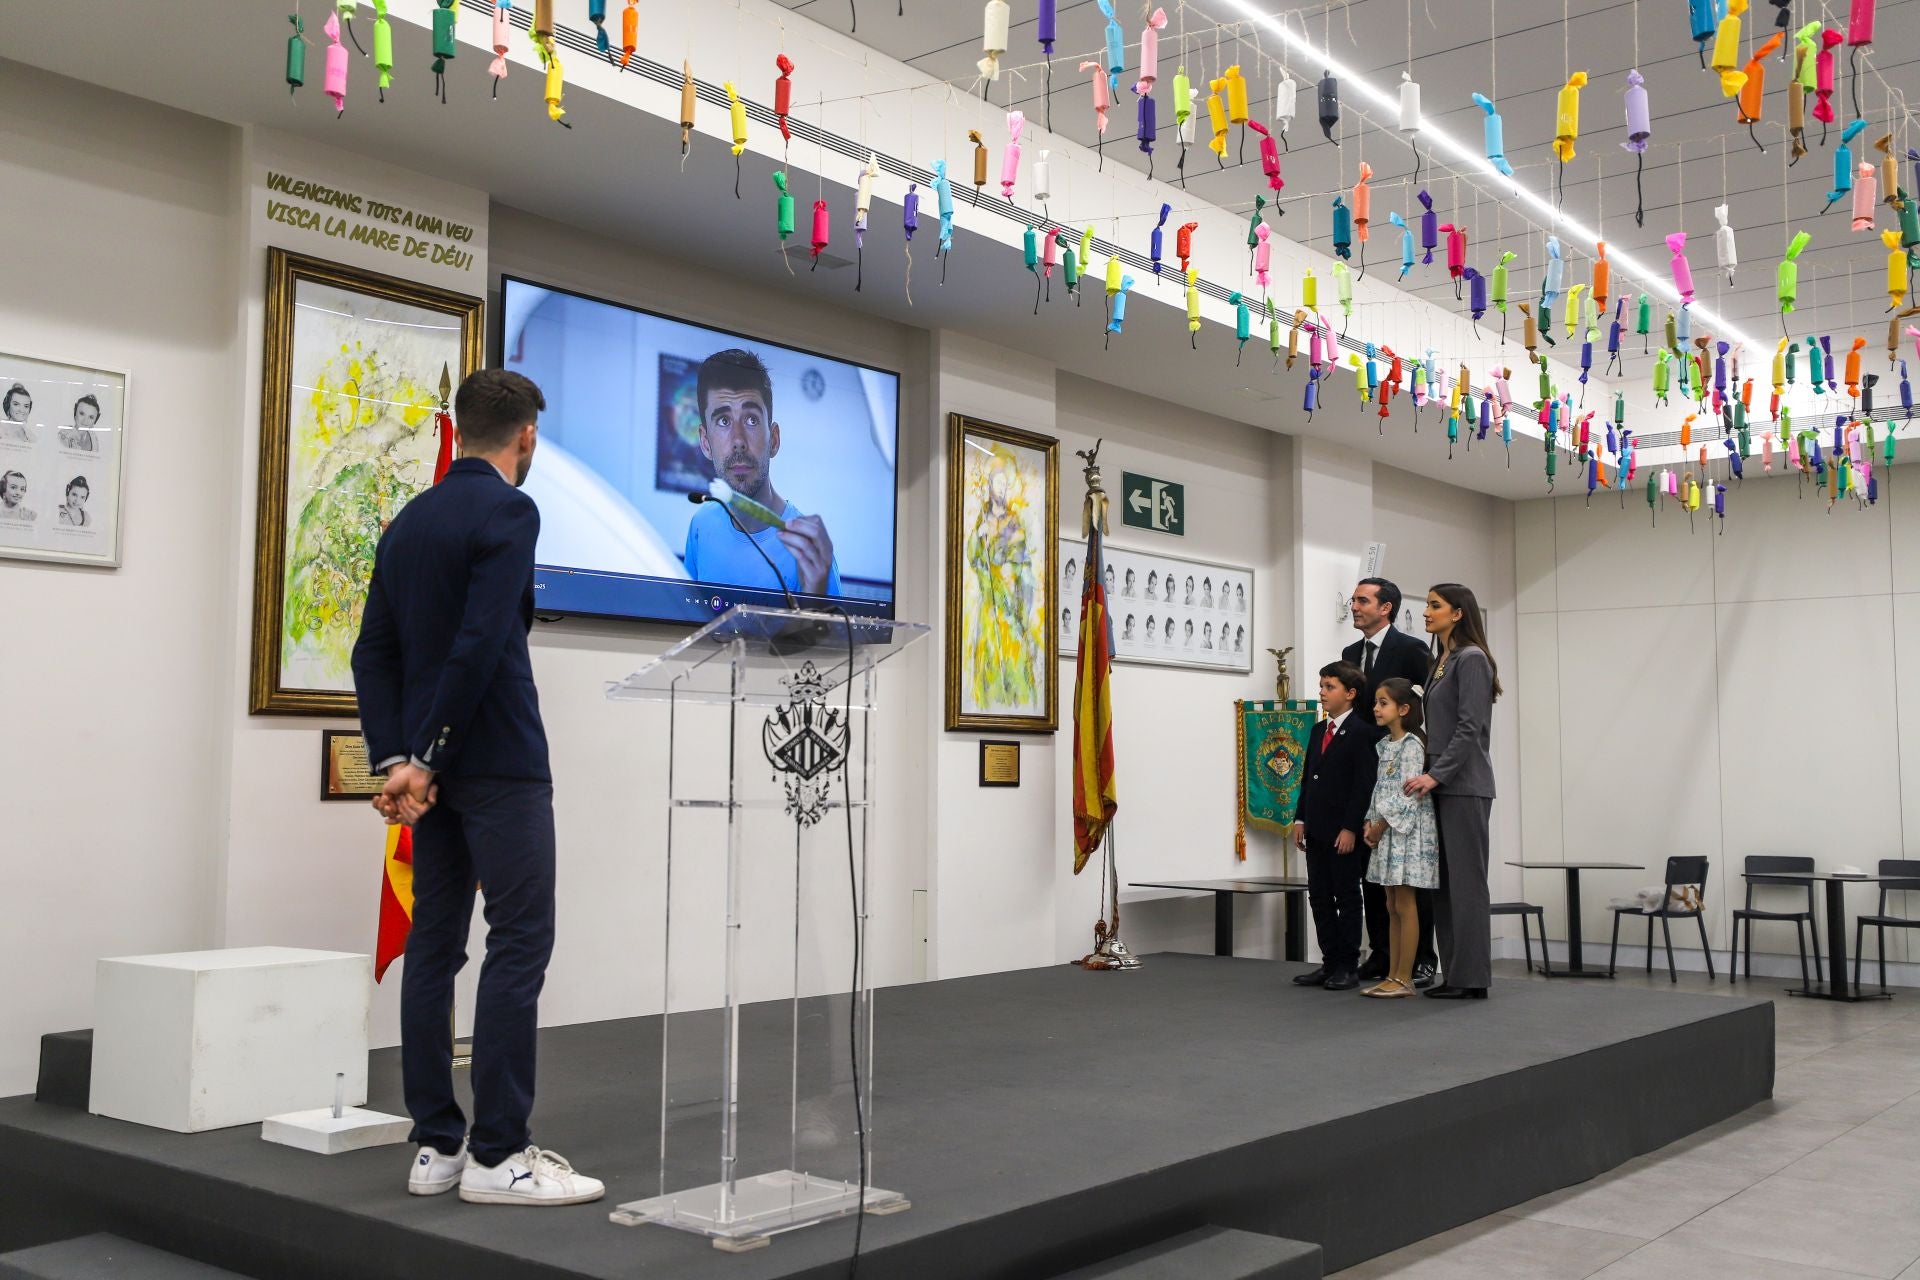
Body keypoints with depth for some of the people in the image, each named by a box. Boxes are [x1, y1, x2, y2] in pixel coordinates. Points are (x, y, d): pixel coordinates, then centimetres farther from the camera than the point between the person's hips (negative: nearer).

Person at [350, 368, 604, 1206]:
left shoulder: (407, 522, 14)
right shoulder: (509, 511, -11)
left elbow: (374, 653, 9)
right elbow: (481, 645, -21)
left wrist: (394, 758, 1)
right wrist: (425, 755, -15)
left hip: (433, 765, 8)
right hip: (498, 764, -8)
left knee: (434, 946, 8)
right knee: (519, 943, -5)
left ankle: (436, 1145, 13)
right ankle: (497, 1155, -5)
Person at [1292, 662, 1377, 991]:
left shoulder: (1359, 733, -11)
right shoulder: (1318, 731, 15)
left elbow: (1363, 785, -15)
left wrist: (1350, 828, -18)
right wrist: (1300, 818, 11)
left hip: (1345, 833, -8)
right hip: (1317, 831, 8)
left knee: (1347, 898, 2)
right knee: (1319, 897, 10)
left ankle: (1348, 967, 9)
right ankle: (1330, 964, 17)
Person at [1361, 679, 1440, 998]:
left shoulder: (1412, 744, -12)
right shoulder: (1384, 745, 14)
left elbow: (1407, 793, -18)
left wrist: (1382, 825, -14)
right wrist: (1371, 824, 4)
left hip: (1408, 831, -9)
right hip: (1387, 831, 9)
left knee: (1405, 905, -5)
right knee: (1392, 906, 10)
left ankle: (1405, 979, 0)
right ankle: (1393, 976, 15)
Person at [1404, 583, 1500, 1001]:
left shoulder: (1471, 659, -10)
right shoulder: (1440, 661, 16)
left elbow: (1469, 728, -17)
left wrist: (1436, 775, -20)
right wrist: (1431, 774, 13)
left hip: (1464, 785, -9)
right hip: (1442, 784, 9)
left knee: (1466, 880, -6)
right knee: (1444, 882, 9)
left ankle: (1472, 977, -2)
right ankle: (1454, 974, 13)